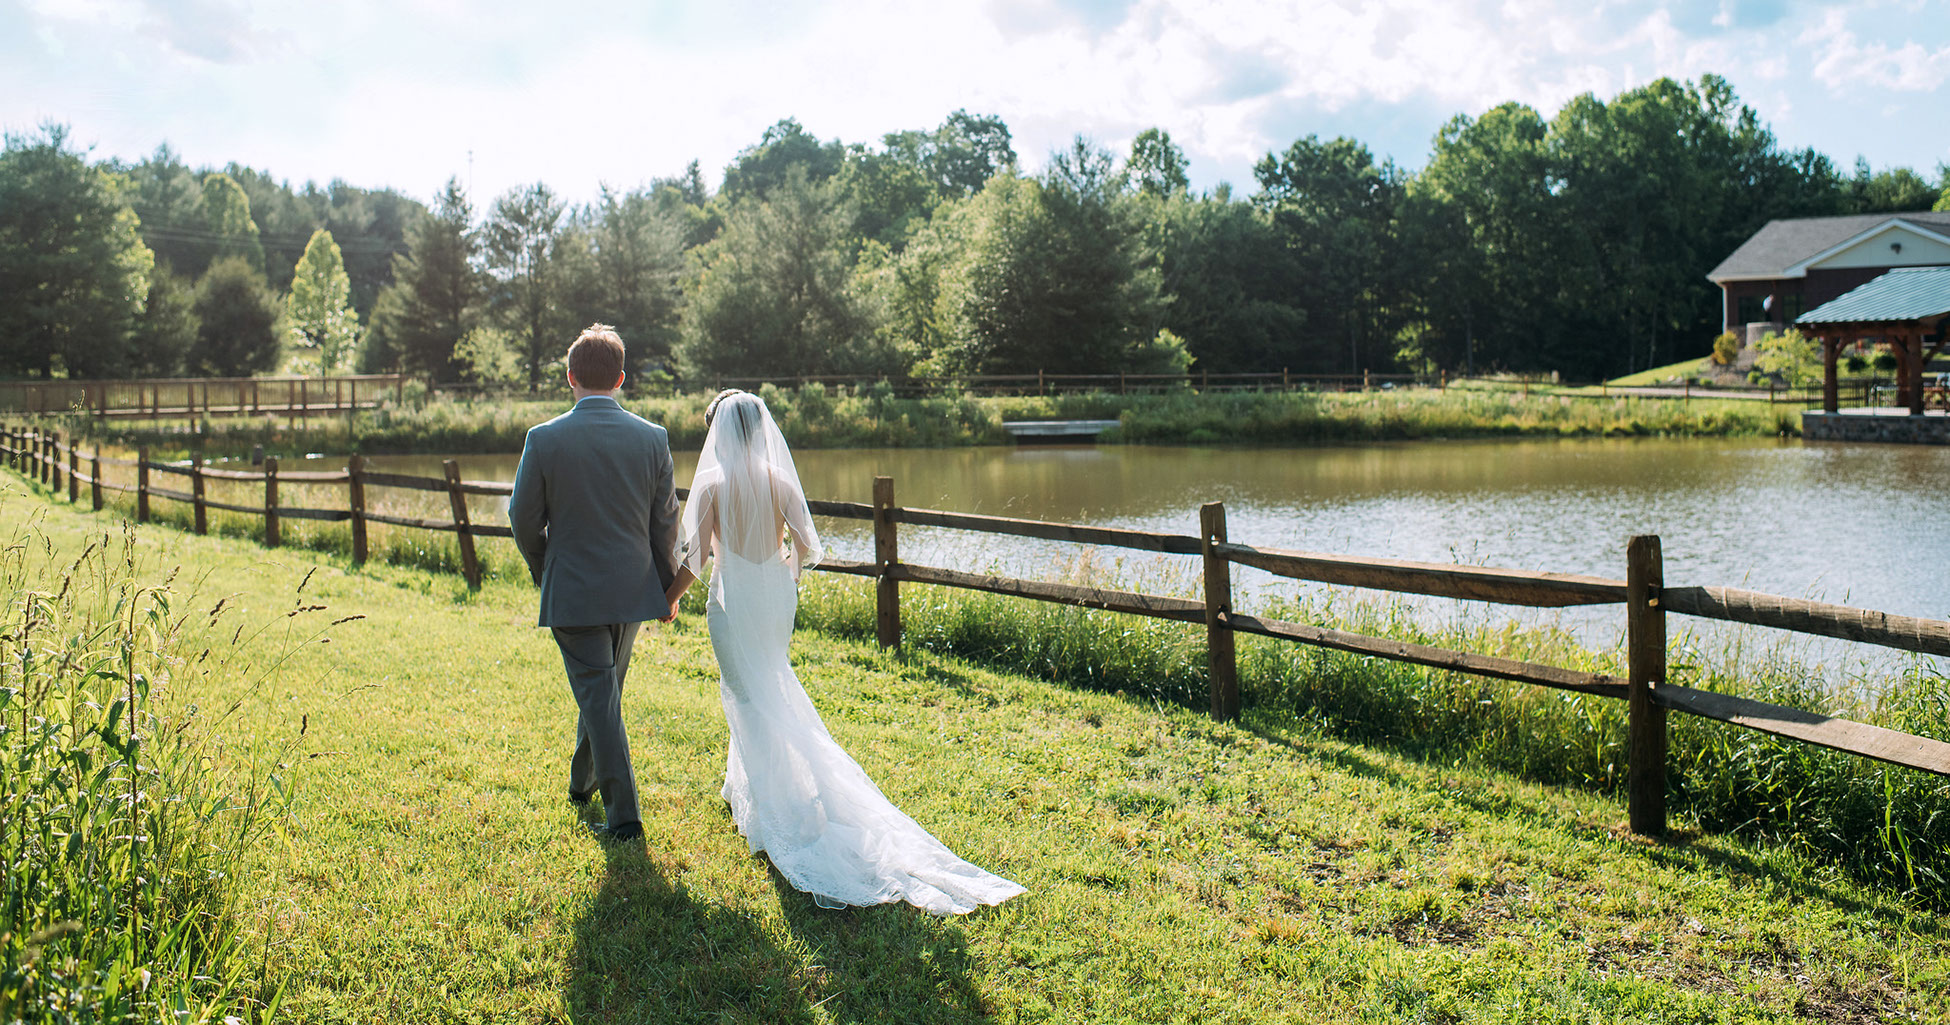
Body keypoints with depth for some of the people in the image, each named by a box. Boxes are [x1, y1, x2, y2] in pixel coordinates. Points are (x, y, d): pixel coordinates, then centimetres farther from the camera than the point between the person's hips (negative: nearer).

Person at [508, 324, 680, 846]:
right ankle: (583, 780, 42)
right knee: (604, 690, 22)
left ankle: (623, 814, 1)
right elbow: (665, 523, 1)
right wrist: (667, 586, 14)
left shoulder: (544, 440, -11)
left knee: (599, 697, 1)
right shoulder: (652, 438, -5)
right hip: (632, 588, 4)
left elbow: (524, 520, -4)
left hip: (571, 592, -4)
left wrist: (543, 573, 15)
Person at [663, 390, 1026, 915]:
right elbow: (806, 547, -3)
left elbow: (695, 559, -12)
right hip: (776, 597, 5)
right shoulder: (781, 480, -2)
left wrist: (670, 596, 5)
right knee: (761, 690, 22)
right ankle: (741, 787, 37)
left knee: (751, 700, 3)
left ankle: (779, 813, 3)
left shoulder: (711, 484, -12)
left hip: (733, 599, -5)